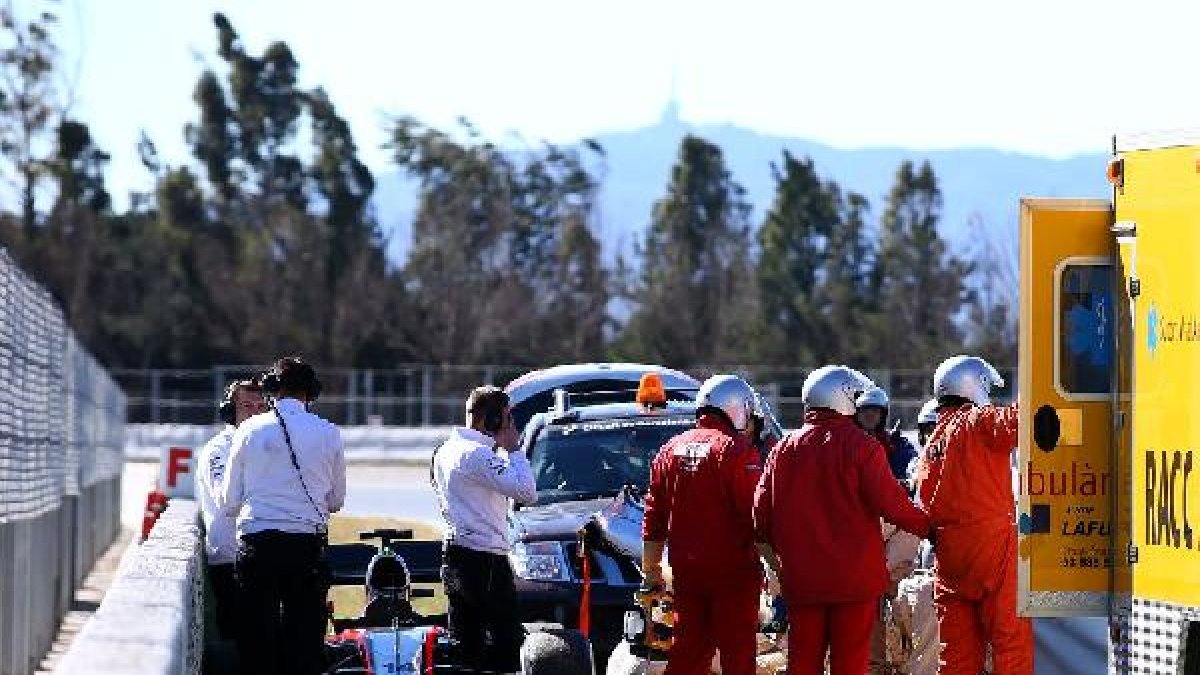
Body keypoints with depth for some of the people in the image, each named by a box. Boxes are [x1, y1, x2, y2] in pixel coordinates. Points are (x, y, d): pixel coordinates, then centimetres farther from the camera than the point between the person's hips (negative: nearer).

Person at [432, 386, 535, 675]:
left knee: (465, 640, 11)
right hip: (484, 559, -10)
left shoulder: (445, 451, 14)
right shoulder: (478, 455, -16)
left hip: (454, 556, 10)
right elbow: (527, 493, -21)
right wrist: (512, 449, -11)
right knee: (508, 640, -7)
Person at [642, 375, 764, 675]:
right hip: (732, 571, -6)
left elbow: (654, 516, 14)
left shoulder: (671, 450, 11)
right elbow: (755, 515, -12)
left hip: (686, 569, 6)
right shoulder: (737, 449, -9)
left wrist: (650, 568, 20)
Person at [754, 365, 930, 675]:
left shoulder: (785, 448, 5)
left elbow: (762, 514, 9)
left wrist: (777, 562, 23)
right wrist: (928, 526, 5)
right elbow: (893, 506, -12)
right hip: (854, 578, -4)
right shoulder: (861, 446, -10)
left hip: (801, 578, 4)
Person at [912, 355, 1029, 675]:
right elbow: (1015, 422, -24)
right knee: (1012, 636, -5)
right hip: (990, 541, -7)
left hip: (948, 551, 7)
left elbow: (926, 505, 13)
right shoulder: (978, 422, -5)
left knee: (958, 646, 10)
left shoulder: (930, 446, 17)